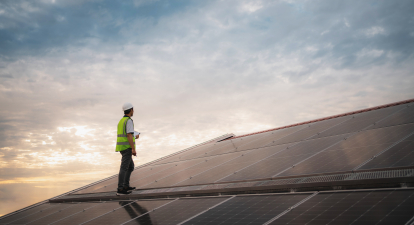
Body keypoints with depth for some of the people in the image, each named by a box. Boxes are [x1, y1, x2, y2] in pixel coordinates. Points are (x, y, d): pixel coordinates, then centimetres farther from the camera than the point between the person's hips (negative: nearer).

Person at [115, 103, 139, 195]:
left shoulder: (121, 121, 19)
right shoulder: (129, 121, -11)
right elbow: (129, 135, -20)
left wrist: (134, 137, 34)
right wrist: (133, 148, -21)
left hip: (122, 147, 9)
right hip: (127, 147, -9)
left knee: (131, 166, 18)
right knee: (124, 168, -9)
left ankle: (126, 186, 18)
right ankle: (120, 189, -10)